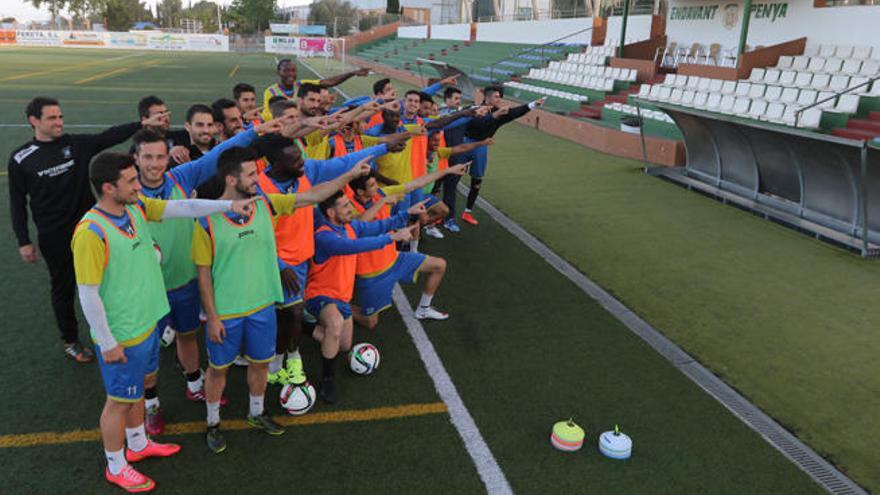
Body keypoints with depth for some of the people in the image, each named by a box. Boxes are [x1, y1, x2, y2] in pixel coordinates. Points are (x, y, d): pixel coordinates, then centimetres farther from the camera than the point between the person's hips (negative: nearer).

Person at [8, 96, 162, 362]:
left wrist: (143, 124, -29)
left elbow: (110, 137, -15)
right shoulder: (21, 158, -6)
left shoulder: (77, 144, -3)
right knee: (63, 288, 13)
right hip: (54, 237, -1)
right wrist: (24, 241, -2)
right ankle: (70, 341, 31)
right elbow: (17, 203, -1)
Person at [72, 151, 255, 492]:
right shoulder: (91, 233, -27)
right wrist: (107, 343, -17)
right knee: (120, 400, 11)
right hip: (121, 337, -8)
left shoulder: (137, 207, -4)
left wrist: (229, 205, -12)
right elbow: (88, 294, -23)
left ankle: (138, 445, 49)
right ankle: (116, 467, 34)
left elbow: (183, 207, -3)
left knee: (139, 387, 26)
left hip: (147, 323, 8)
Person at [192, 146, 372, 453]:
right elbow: (203, 273, -12)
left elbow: (312, 196, -3)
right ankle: (213, 423, 38)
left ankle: (256, 414, 45)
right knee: (218, 368, 15)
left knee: (260, 362, 20)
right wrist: (212, 317, -11)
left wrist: (350, 175, -8)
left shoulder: (265, 204, -6)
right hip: (224, 312, -4)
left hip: (262, 306, 4)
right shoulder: (207, 220, -17)